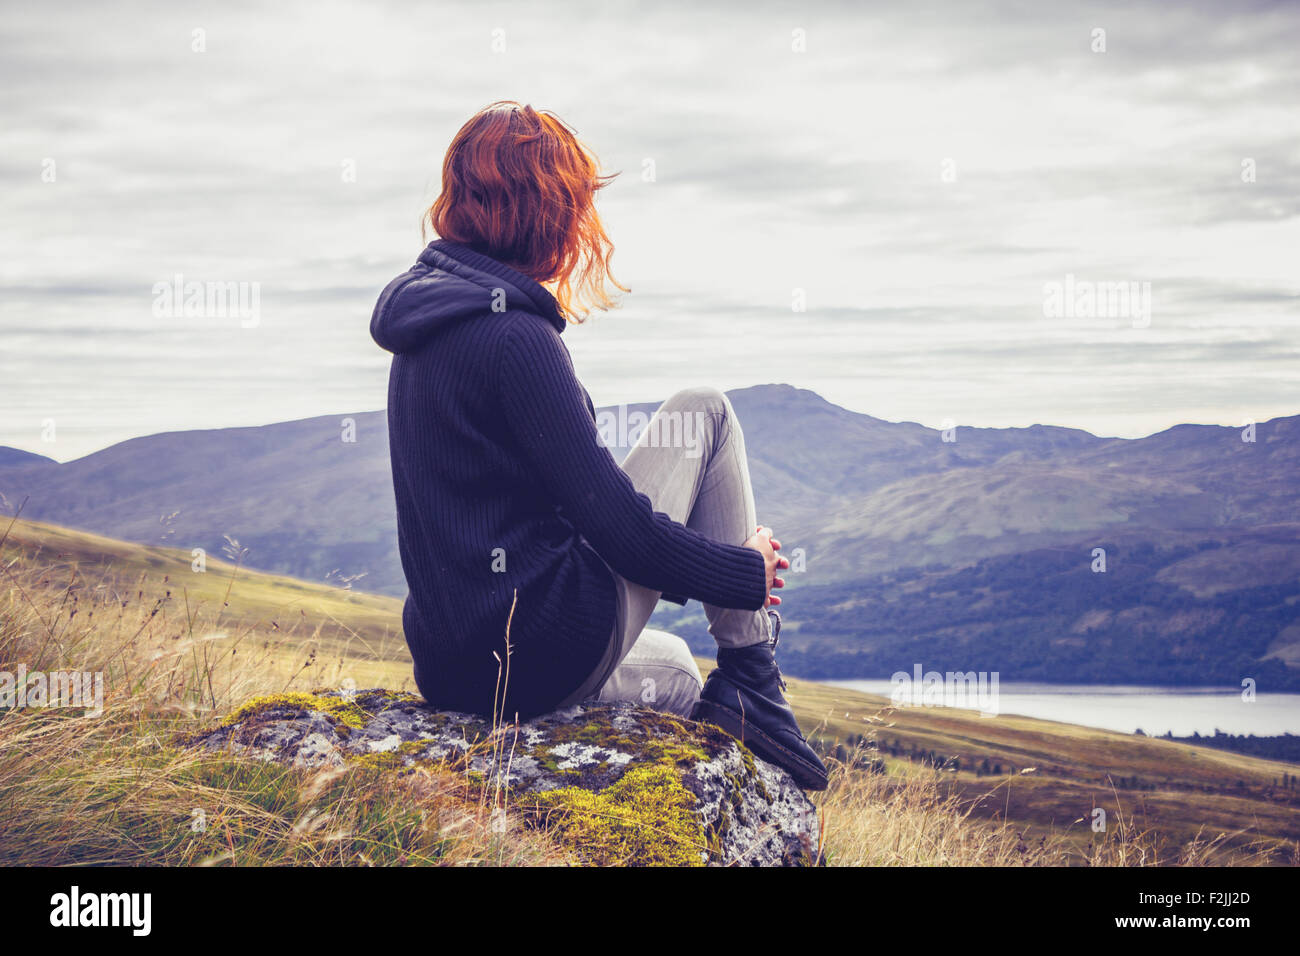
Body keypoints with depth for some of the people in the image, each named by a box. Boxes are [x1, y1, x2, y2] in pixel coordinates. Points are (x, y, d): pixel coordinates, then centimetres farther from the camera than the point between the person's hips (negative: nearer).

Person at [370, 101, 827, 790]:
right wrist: (751, 571, -3)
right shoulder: (515, 337, -18)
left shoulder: (426, 324, 11)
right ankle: (751, 690, 5)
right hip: (548, 651, -10)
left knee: (674, 666, 37)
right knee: (704, 413, 3)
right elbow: (613, 521, -18)